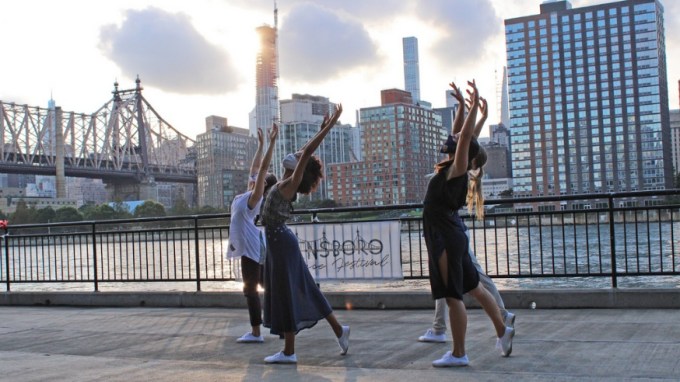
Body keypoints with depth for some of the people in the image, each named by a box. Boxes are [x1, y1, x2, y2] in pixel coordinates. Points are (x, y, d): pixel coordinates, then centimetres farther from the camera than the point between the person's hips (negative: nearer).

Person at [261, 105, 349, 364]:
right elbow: (306, 153, 15)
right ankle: (339, 330, 18)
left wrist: (328, 126, -22)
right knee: (303, 289, 13)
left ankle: (289, 352, 3)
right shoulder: (287, 184, 7)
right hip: (279, 241, 9)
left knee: (285, 293, -3)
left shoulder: (290, 185, -15)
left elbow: (307, 152, -22)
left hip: (281, 242, -9)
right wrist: (323, 128, 19)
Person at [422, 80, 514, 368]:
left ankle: (458, 354, 4)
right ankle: (502, 331, 28)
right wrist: (467, 105, 23)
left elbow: (466, 137, -27)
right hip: (449, 235, 9)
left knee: (453, 295, -3)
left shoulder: (458, 168, -14)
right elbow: (462, 136, 22)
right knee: (473, 287, 18)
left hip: (448, 237, -9)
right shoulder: (453, 168, 8)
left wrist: (475, 106, -30)